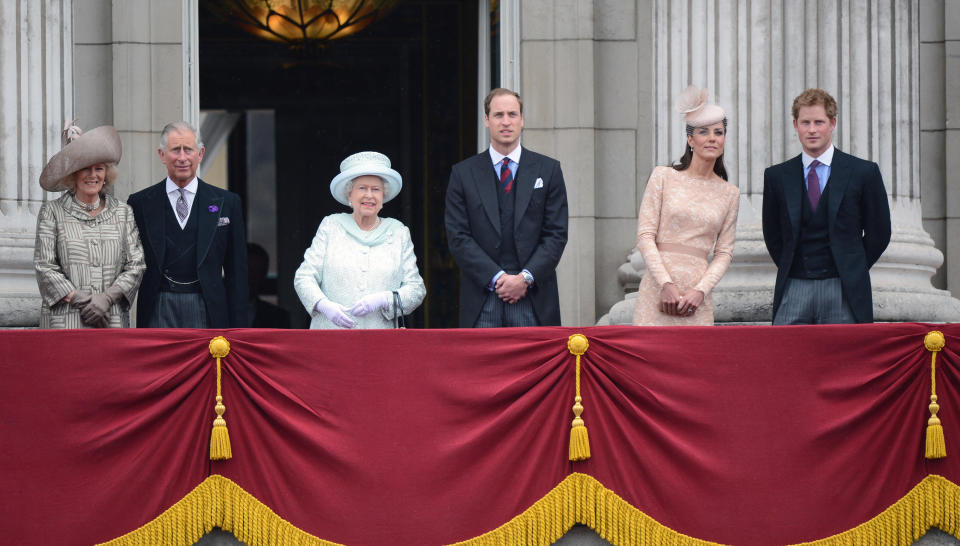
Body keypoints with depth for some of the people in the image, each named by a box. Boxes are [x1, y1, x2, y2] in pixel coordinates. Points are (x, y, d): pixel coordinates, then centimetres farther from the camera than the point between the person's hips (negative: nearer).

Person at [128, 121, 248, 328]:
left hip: (207, 311, 0)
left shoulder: (227, 202, 7)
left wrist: (237, 328, 1)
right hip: (159, 310, 0)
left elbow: (236, 272, 6)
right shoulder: (141, 203, 7)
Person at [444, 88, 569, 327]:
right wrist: (496, 278, -10)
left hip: (534, 300, 0)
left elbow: (556, 234, 4)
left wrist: (525, 277, -9)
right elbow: (458, 237, 2)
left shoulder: (548, 170, 9)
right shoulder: (463, 173, 8)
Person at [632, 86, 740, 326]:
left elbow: (724, 252, 9)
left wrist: (700, 290, -6)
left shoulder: (729, 194, 12)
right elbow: (645, 235, -1)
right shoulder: (663, 177, 5)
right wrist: (667, 284, -11)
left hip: (697, 296, 2)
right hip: (658, 288, -2)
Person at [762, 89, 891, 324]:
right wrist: (790, 268, 8)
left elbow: (878, 233, 7)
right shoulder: (777, 176, 9)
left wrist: (852, 270, 6)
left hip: (843, 293, -2)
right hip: (793, 290, 2)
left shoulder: (864, 172, 2)